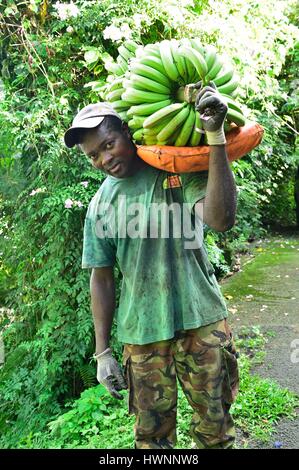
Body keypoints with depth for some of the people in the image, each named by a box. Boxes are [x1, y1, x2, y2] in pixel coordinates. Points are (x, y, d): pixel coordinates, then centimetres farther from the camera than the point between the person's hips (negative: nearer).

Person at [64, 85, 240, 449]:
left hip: (202, 322, -1)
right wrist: (102, 351, 5)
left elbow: (221, 219, -23)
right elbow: (102, 279, 5)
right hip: (142, 334, 2)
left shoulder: (179, 170, -6)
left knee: (215, 423, 15)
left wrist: (215, 138, -27)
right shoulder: (100, 205, 2)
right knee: (152, 432, 14)